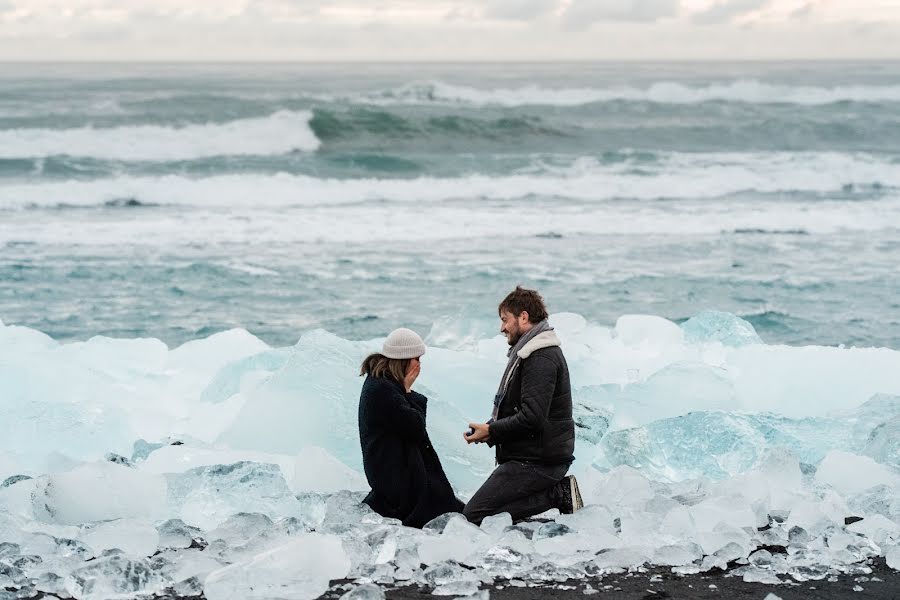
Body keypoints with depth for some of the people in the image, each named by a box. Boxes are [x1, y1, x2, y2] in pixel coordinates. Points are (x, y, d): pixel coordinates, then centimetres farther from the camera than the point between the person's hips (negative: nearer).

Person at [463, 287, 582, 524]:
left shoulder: (541, 358, -17)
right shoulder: (528, 352, 18)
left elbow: (532, 418, -25)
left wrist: (491, 431, -14)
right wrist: (490, 428, 5)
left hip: (535, 462, -11)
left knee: (474, 515, -13)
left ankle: (557, 495, -12)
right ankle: (558, 491, 3)